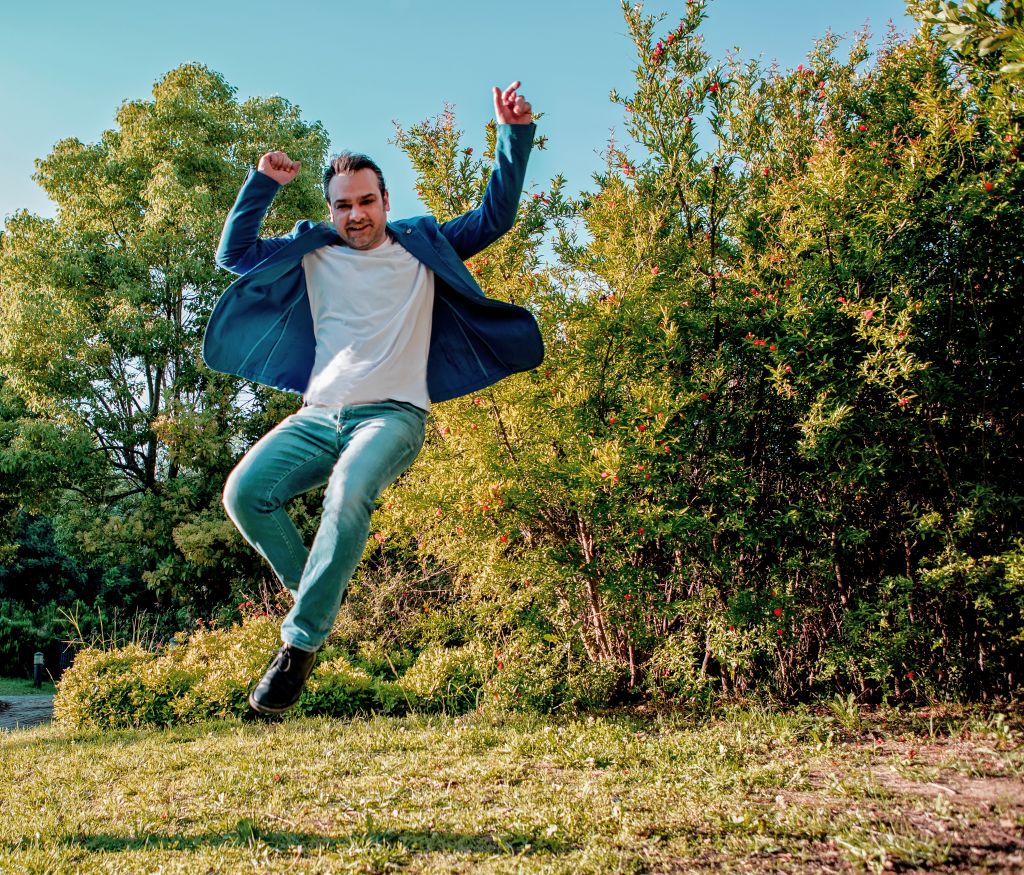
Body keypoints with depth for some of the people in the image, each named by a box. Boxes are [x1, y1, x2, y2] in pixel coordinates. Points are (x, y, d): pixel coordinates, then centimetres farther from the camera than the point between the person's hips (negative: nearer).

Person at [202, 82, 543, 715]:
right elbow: (234, 253, 17)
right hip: (319, 414, 4)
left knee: (349, 495, -33)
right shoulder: (312, 255, 16)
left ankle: (301, 643, -22)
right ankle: (320, 591, 3)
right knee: (245, 493, -19)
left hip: (393, 415, -3)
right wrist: (263, 184, 5)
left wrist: (515, 135, 3)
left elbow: (495, 218, 12)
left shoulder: (423, 246, 13)